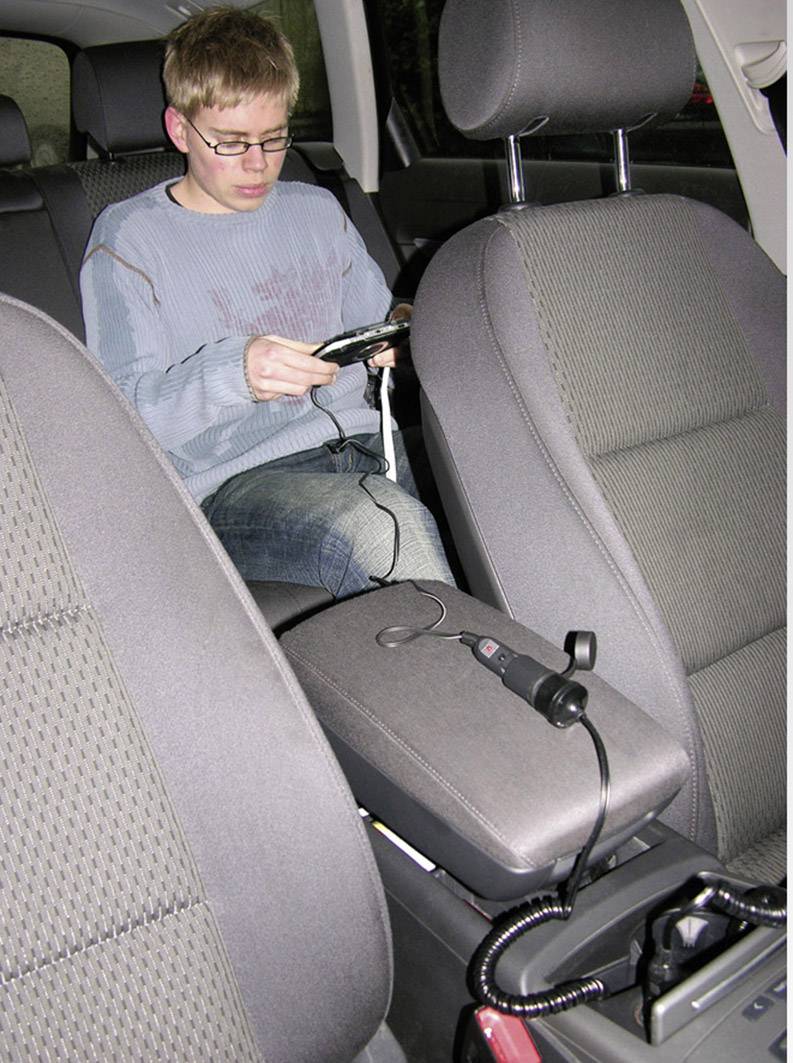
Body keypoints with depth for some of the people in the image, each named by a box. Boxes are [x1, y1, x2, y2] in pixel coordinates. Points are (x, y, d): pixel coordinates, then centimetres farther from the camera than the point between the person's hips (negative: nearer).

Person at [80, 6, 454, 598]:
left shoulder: (318, 210, 22)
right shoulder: (131, 237, 7)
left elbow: (377, 320, 31)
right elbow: (124, 411, -2)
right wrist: (235, 373, -21)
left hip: (362, 447, 5)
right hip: (236, 482, -4)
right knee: (385, 525, -37)